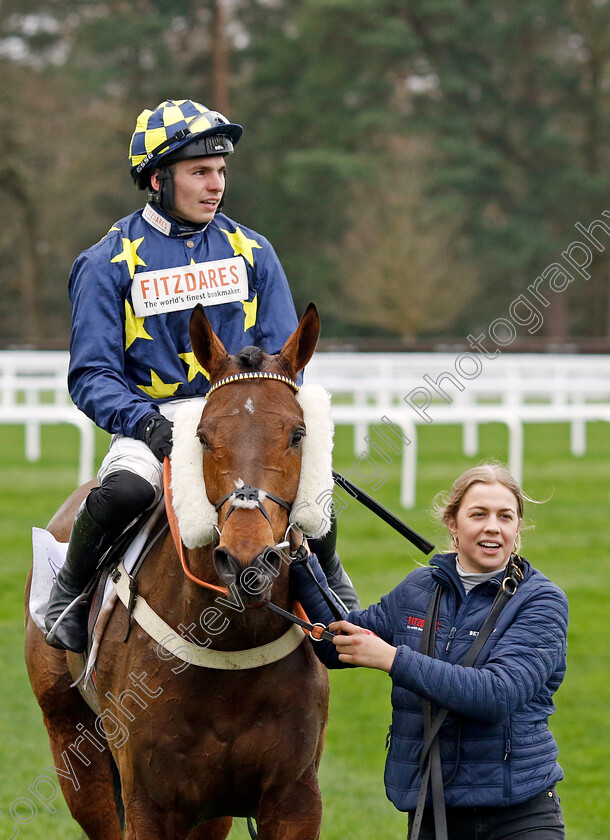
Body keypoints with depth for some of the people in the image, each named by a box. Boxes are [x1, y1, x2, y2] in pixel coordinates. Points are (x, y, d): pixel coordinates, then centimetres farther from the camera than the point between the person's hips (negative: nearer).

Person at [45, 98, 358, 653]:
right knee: (125, 489, -34)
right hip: (153, 420, -2)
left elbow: (284, 356, 10)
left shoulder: (251, 252, 10)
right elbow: (91, 375, -3)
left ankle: (329, 578, 9)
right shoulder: (110, 263, 1)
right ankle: (69, 592, -5)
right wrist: (146, 422, -22)